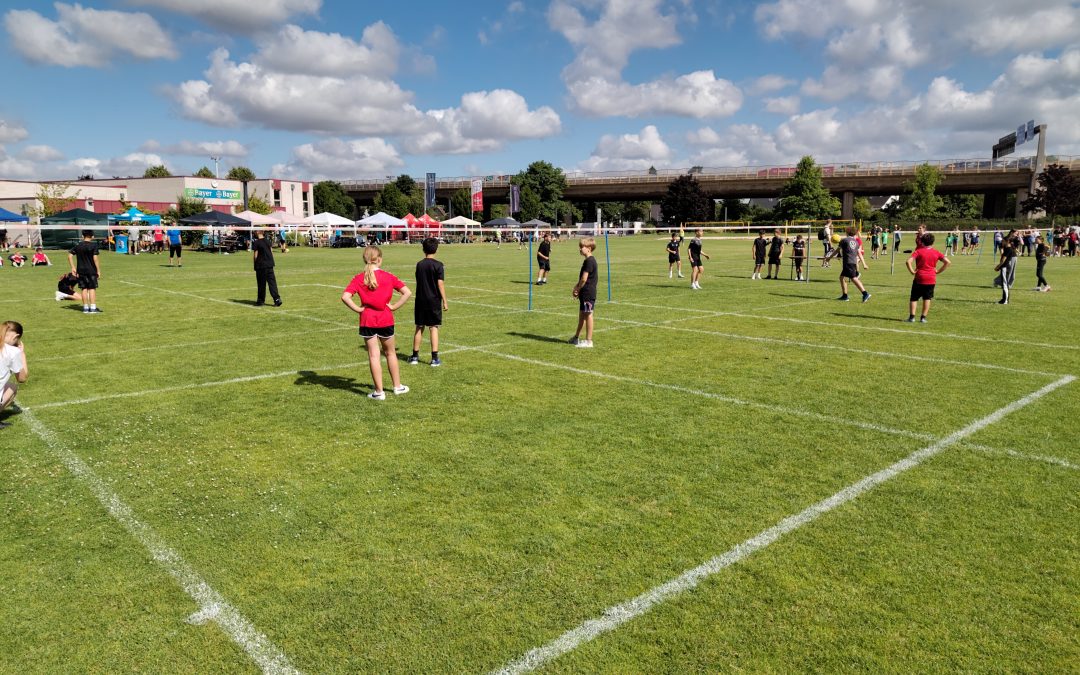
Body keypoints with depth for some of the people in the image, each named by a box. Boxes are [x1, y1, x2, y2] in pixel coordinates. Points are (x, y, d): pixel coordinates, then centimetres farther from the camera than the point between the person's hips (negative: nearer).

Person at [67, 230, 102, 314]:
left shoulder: (78, 245, 7)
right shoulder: (94, 245, -7)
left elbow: (70, 255, 5)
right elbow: (95, 258, -11)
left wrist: (73, 267, 11)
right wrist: (98, 270, -7)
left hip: (81, 271, 4)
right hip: (91, 270, -4)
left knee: (84, 289, 9)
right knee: (92, 288, 0)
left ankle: (85, 308, 13)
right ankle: (93, 308, -1)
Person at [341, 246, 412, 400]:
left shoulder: (359, 279, -7)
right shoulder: (388, 277, -5)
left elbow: (345, 297, -18)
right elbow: (407, 292, -10)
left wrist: (358, 309, -7)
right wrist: (394, 307, -5)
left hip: (367, 321, -1)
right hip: (386, 320, 1)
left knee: (373, 355, 5)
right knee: (390, 353, 18)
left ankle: (379, 391, 9)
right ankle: (397, 386, 27)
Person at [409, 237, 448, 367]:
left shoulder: (419, 264, 4)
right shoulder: (438, 265, -9)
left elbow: (417, 280, 12)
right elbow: (440, 284, -12)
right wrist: (444, 301, -7)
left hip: (420, 301, 4)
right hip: (434, 301, -3)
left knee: (419, 327, 12)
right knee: (434, 328, 0)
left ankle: (415, 356, 18)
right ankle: (435, 358, -1)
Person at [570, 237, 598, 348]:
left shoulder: (589, 261, -18)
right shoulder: (588, 260, 14)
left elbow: (584, 279, -20)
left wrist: (577, 289, -8)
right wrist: (577, 287, 7)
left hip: (588, 293, -10)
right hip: (585, 293, 10)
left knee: (588, 315, -3)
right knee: (582, 314, 18)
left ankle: (589, 341, 3)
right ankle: (576, 338, 30)